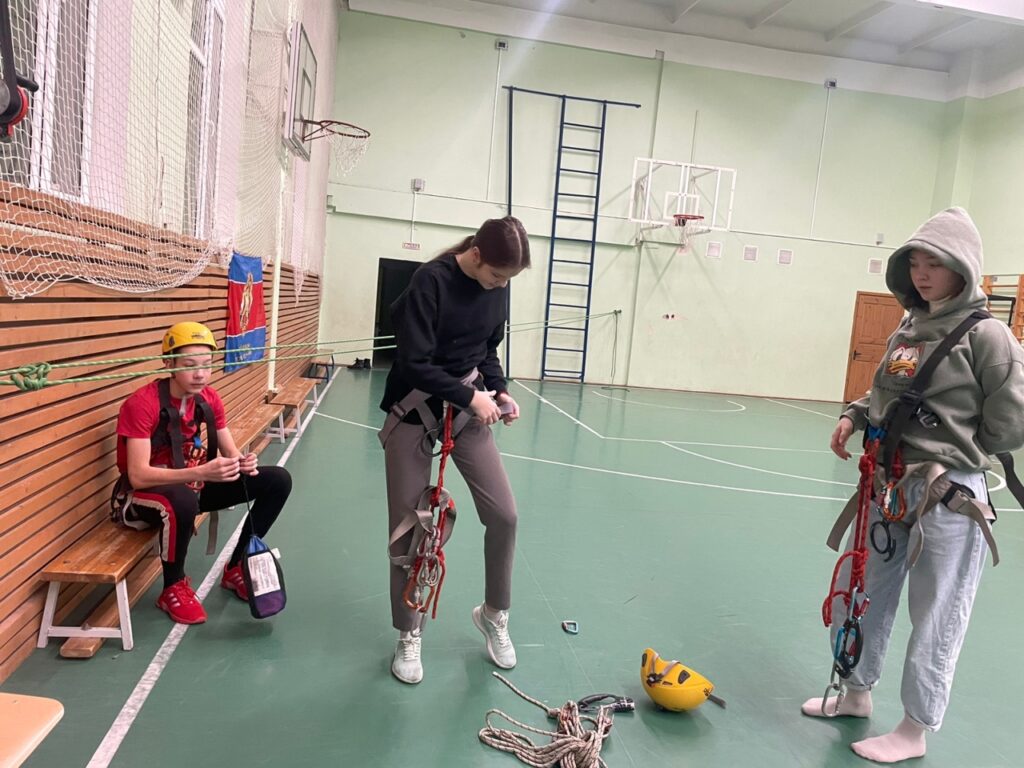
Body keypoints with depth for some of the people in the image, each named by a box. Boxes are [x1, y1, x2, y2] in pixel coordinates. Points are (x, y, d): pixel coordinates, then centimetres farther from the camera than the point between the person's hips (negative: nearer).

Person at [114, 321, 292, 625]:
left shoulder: (209, 398, -5)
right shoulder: (141, 404, -24)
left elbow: (230, 453, 0)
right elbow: (138, 476, -30)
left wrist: (243, 462, -25)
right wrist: (202, 472, -43)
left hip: (191, 484, 7)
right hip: (142, 496, -6)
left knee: (278, 480, -4)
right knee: (183, 500, -43)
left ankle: (236, 566, 10)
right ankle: (174, 587, -13)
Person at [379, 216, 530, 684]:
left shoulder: (496, 290, -1)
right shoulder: (430, 281, -20)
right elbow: (415, 364, -23)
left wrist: (498, 392, -5)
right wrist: (470, 397, -23)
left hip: (467, 409, 5)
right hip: (415, 412, -4)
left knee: (504, 515, -3)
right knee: (407, 526, 3)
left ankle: (493, 614, 23)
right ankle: (408, 636, 23)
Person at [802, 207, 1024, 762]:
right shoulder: (909, 329, 8)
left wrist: (950, 450, -6)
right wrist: (855, 416, 2)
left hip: (950, 495, -7)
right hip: (889, 484, 7)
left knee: (935, 616, 7)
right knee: (861, 594, 18)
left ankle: (914, 731, 27)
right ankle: (857, 693, 40)